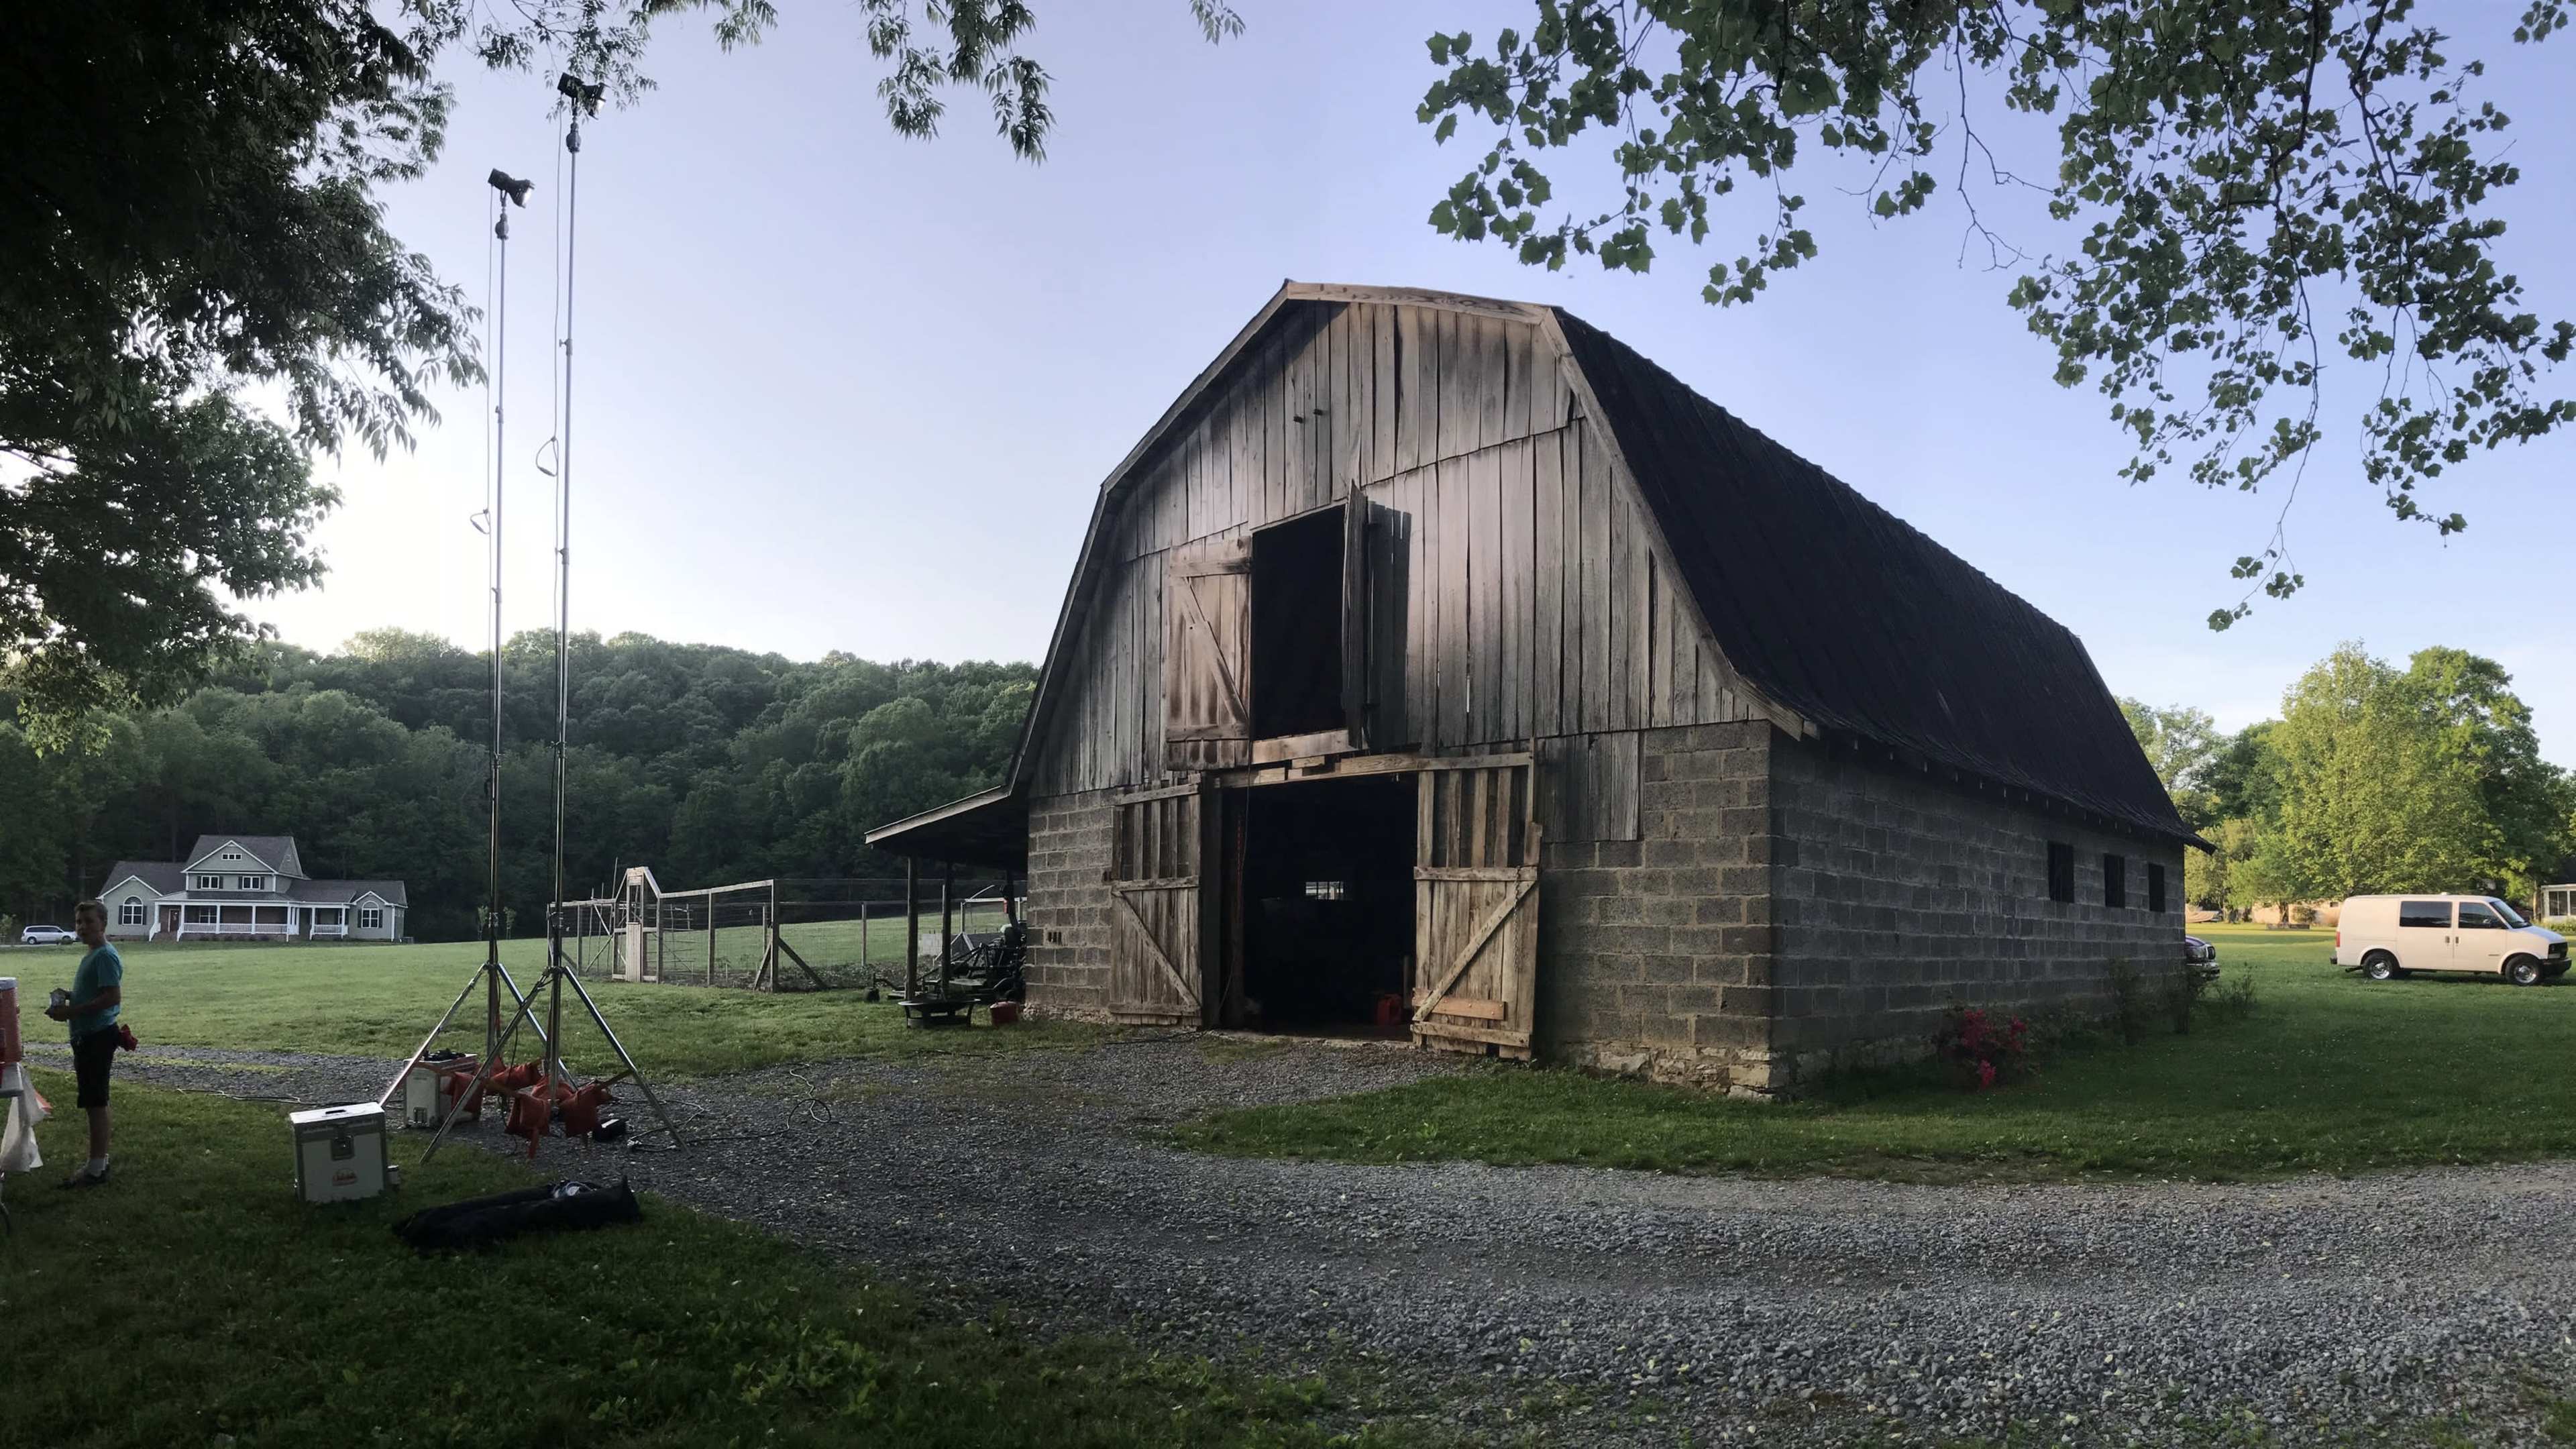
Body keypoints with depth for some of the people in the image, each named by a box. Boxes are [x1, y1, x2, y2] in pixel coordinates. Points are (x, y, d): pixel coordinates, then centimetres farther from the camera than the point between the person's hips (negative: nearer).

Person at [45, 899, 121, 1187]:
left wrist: (71, 1011, -20)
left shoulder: (105, 956, -15)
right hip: (87, 1036, 10)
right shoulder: (92, 955, 17)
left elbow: (113, 997, -24)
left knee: (95, 1103, -6)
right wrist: (66, 1007, 8)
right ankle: (98, 1162, 22)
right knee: (95, 1102, 14)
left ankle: (96, 1168, -1)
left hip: (98, 1037, -10)